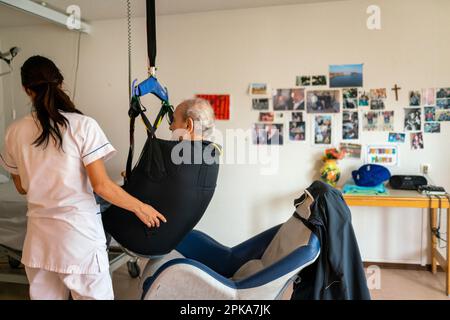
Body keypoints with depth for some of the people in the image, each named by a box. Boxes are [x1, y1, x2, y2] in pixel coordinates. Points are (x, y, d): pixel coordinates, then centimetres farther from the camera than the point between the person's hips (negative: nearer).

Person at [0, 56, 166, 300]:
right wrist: (140, 207, -1)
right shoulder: (83, 125, -12)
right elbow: (101, 185, -14)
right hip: (79, 234, -4)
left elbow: (22, 188, 12)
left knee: (44, 296, 18)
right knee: (95, 295, 9)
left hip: (38, 236, 4)